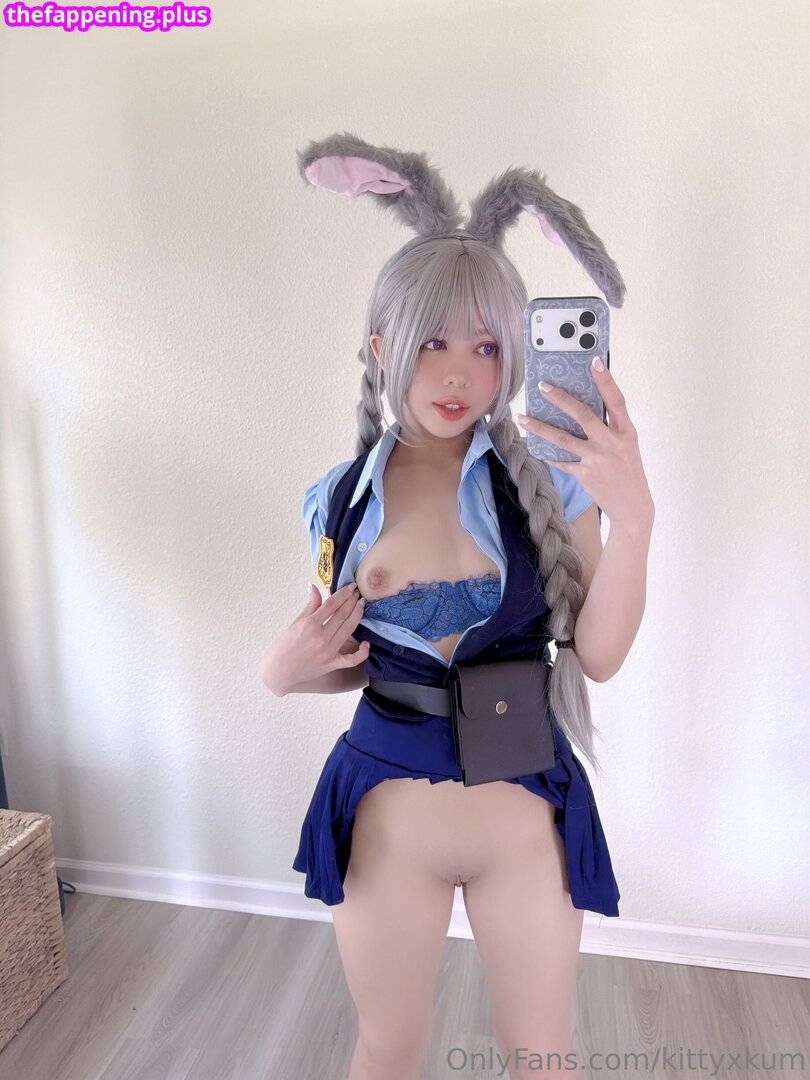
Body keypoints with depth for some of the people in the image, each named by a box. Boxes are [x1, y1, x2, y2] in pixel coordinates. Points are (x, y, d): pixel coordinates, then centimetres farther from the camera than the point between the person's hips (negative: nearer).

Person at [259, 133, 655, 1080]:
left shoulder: (548, 477, -10)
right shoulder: (339, 500, -5)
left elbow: (597, 656, -15)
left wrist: (632, 520, -29)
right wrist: (286, 671, -13)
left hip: (523, 814, 0)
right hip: (384, 811, 1)